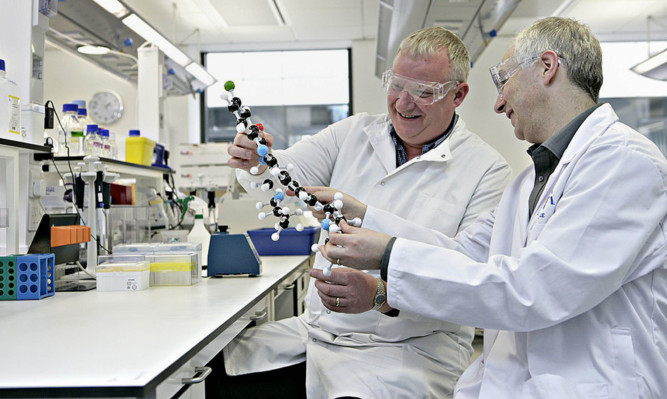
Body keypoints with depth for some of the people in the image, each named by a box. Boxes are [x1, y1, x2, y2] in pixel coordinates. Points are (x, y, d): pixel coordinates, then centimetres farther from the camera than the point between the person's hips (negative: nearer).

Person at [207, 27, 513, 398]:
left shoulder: (487, 170, -6)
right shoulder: (355, 132, 10)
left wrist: (382, 294, -32)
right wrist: (258, 162, -22)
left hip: (412, 347, -4)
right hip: (315, 328, 5)